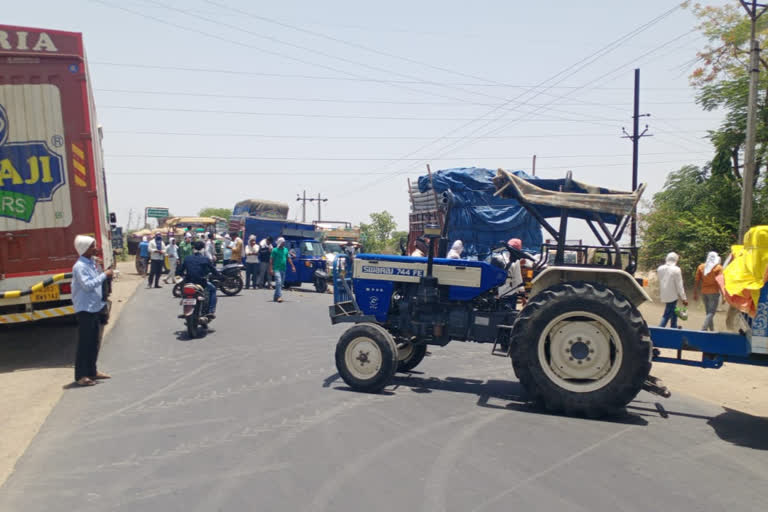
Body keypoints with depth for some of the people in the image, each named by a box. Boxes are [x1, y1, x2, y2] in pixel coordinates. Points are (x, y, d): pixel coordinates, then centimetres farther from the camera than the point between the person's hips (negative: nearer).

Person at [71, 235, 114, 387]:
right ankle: (80, 375, 3)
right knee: (84, 343, -4)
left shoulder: (91, 263, 13)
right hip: (85, 309, -9)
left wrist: (106, 276, 7)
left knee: (94, 341, 15)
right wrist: (104, 275, -20)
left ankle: (92, 371, 26)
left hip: (95, 307, 9)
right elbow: (87, 285, -25)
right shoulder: (80, 266, -15)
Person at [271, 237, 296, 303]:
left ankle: (275, 297, 17)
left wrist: (292, 266, 8)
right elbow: (272, 260, -4)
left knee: (281, 283, 8)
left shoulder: (286, 250, 14)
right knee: (278, 282, -17)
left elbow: (289, 258, 16)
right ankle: (279, 296, -23)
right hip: (277, 269, -6)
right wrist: (271, 269, -11)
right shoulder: (275, 250, -2)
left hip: (283, 269, 6)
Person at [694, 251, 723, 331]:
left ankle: (712, 330, 20)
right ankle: (703, 329, -19)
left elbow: (697, 281, 5)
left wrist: (695, 293, 11)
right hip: (714, 292, -5)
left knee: (708, 312, 14)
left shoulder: (701, 267, 5)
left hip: (704, 292, 5)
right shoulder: (718, 268, -6)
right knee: (711, 313, -5)